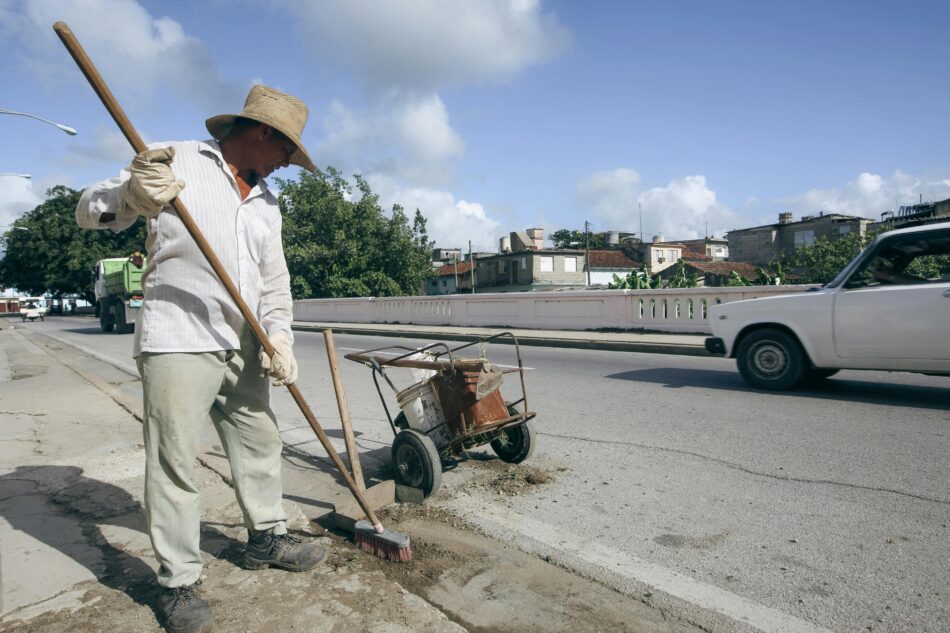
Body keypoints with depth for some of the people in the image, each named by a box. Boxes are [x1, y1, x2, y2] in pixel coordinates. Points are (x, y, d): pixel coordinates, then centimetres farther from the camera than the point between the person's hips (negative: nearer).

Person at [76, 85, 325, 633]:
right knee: (174, 461, -2)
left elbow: (274, 281, 14)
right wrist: (131, 195, -27)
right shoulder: (178, 161, -1)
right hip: (177, 341, -6)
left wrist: (279, 338, 0)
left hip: (242, 346, 7)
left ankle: (267, 537, 33)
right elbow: (90, 210, -5)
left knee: (261, 444, 14)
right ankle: (179, 582, 14)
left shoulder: (266, 201, 17)